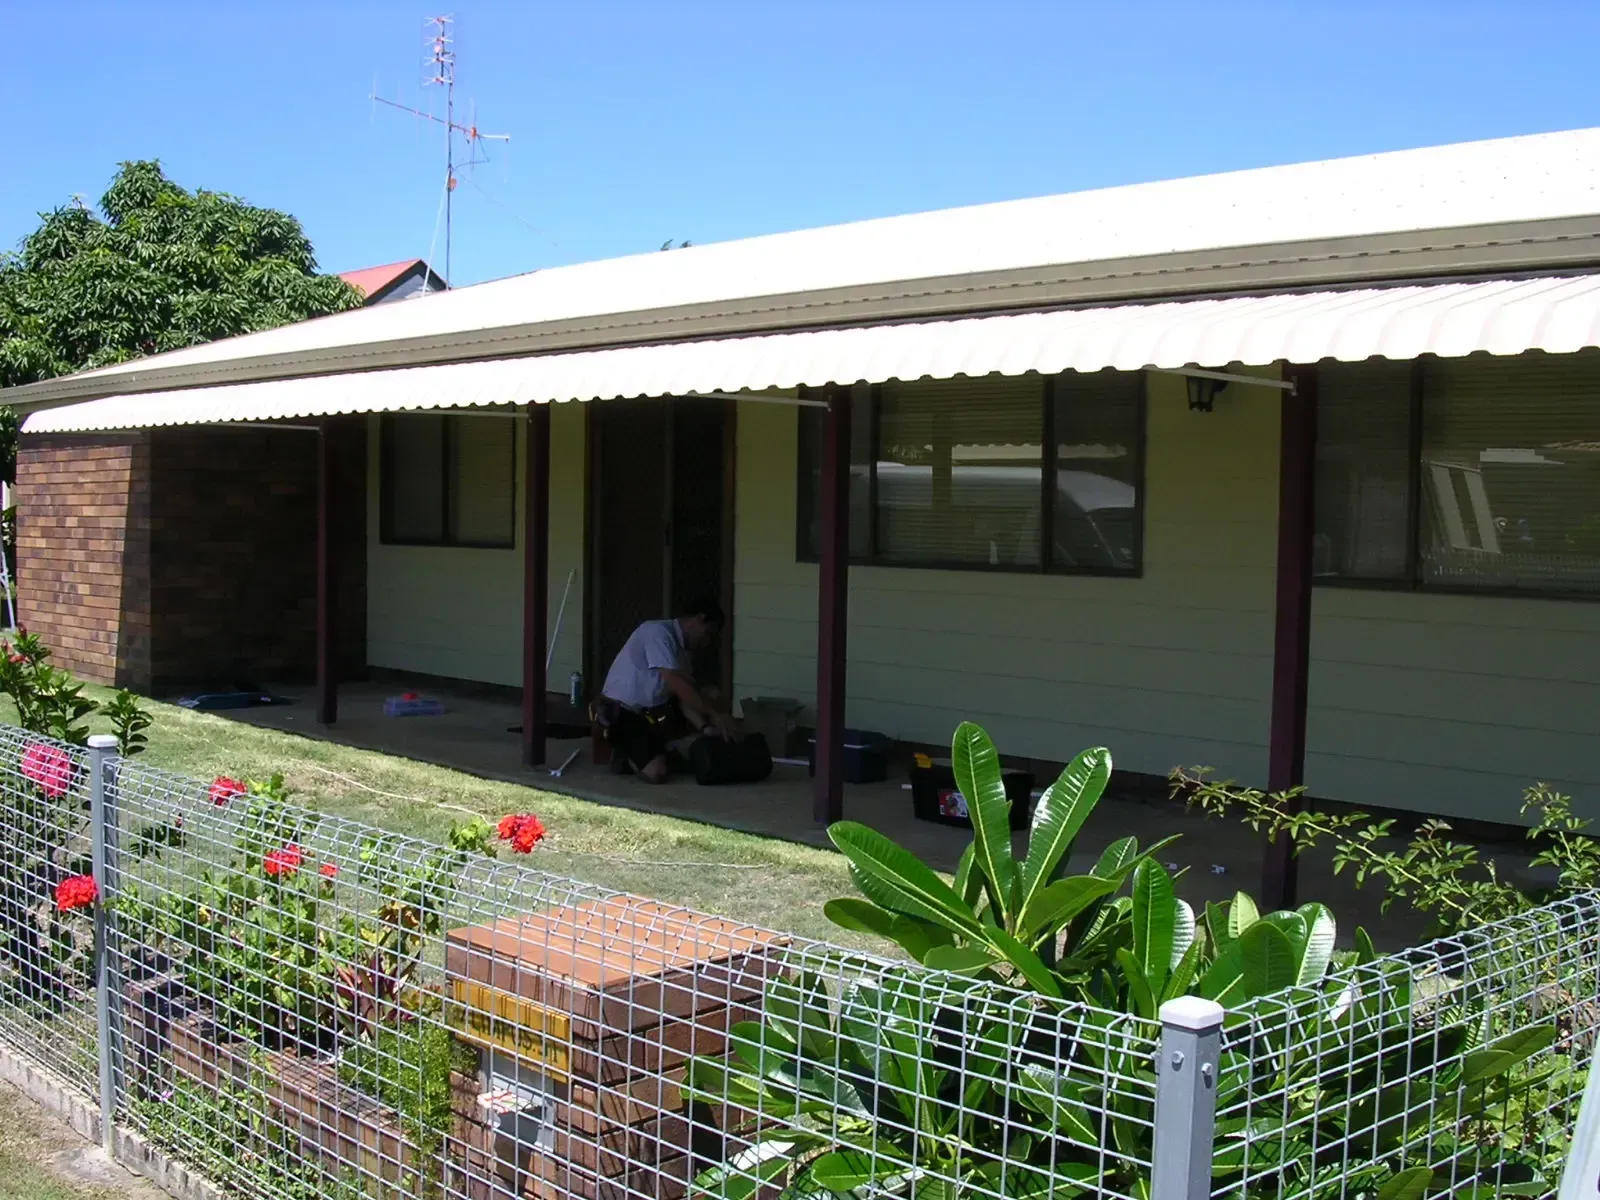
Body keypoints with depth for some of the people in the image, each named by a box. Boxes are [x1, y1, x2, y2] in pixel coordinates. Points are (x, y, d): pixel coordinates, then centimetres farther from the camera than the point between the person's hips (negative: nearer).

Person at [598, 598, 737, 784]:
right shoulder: (658, 632, -21)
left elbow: (683, 697, 3)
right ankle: (626, 753, 2)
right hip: (622, 713, -10)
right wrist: (715, 715, -27)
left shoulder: (681, 647, 9)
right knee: (657, 773, -27)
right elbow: (677, 685, -29)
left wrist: (705, 727, -13)